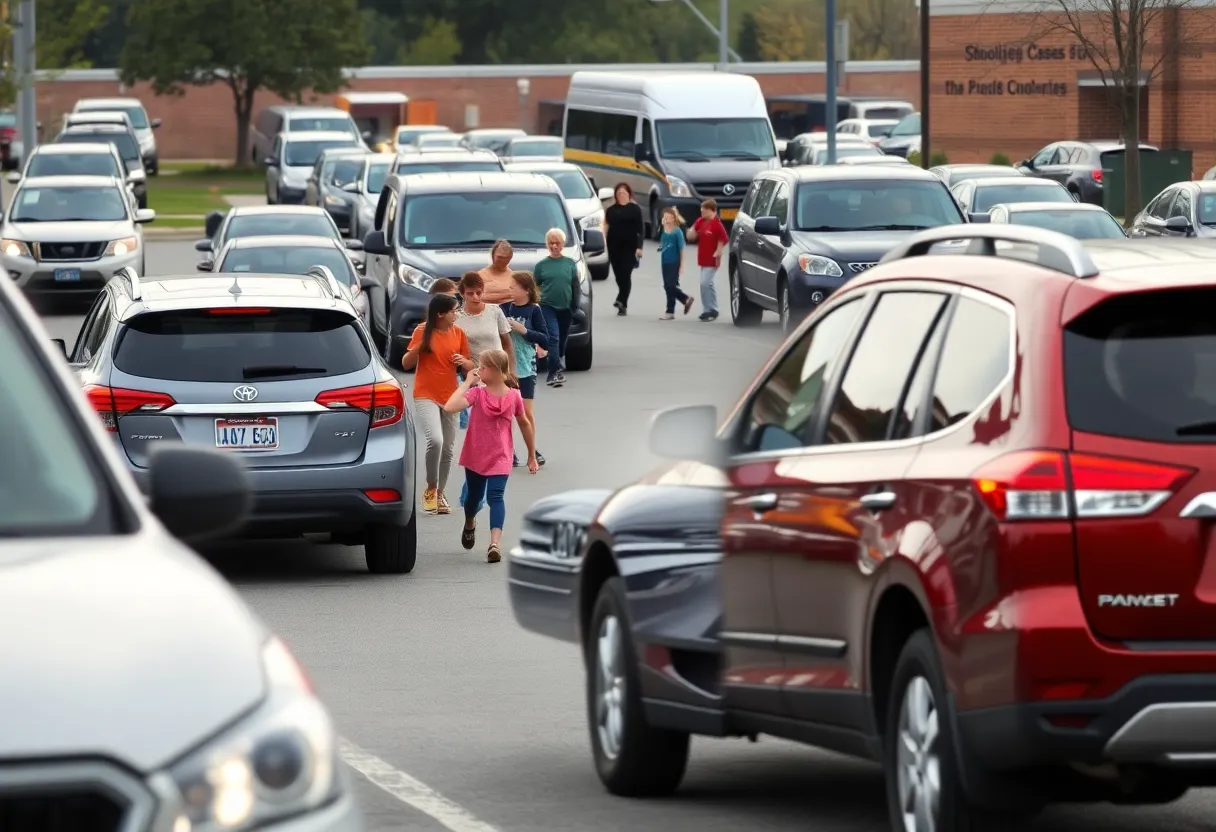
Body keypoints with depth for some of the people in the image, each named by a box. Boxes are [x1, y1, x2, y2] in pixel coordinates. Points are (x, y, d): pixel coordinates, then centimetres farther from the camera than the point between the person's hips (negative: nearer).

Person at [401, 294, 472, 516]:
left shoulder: (458, 333, 4)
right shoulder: (423, 332, -7)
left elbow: (470, 366, 12)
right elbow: (406, 364, -5)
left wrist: (464, 362, -11)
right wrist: (420, 346, -23)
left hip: (449, 396, 5)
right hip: (425, 396, -5)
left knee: (448, 448, 8)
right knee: (435, 440, -23)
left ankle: (439, 494, 23)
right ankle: (430, 489, -5)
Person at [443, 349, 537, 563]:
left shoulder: (513, 396, -8)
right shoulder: (477, 394, -11)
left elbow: (524, 423, 7)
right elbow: (449, 407, -28)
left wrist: (532, 455, 13)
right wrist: (467, 383, -24)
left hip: (500, 458, -2)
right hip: (475, 456, 2)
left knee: (495, 497, -18)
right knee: (475, 496, 19)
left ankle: (495, 543, -29)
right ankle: (469, 525, 50)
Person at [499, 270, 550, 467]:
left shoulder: (533, 310, -5)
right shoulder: (505, 307, 1)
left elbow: (545, 340, -6)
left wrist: (523, 330, -16)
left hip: (525, 368, -2)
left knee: (526, 410, 1)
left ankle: (532, 451, 16)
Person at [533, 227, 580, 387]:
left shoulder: (570, 264, 6)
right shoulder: (542, 265, 3)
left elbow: (575, 287, 8)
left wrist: (575, 306, 2)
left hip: (565, 308, 2)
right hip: (547, 306, -2)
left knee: (562, 341, 9)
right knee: (553, 338, -16)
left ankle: (554, 373, 23)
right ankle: (557, 370, -23)